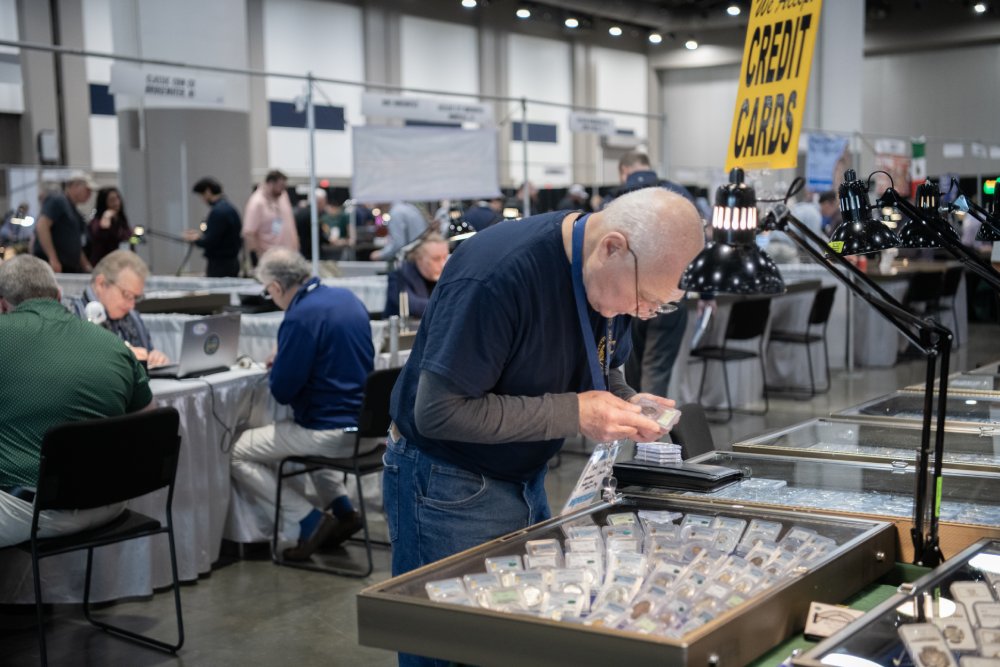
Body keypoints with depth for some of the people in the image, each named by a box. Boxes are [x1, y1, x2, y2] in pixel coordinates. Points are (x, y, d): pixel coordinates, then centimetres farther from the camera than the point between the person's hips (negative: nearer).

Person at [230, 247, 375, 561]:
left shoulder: (300, 317, -20)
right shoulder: (347, 297, 7)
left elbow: (282, 391, -16)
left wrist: (277, 364, 5)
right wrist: (285, 361, 15)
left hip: (332, 434, -9)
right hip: (365, 424, 9)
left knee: (237, 454, 2)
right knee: (299, 431, 38)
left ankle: (306, 523, -1)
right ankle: (342, 509, 25)